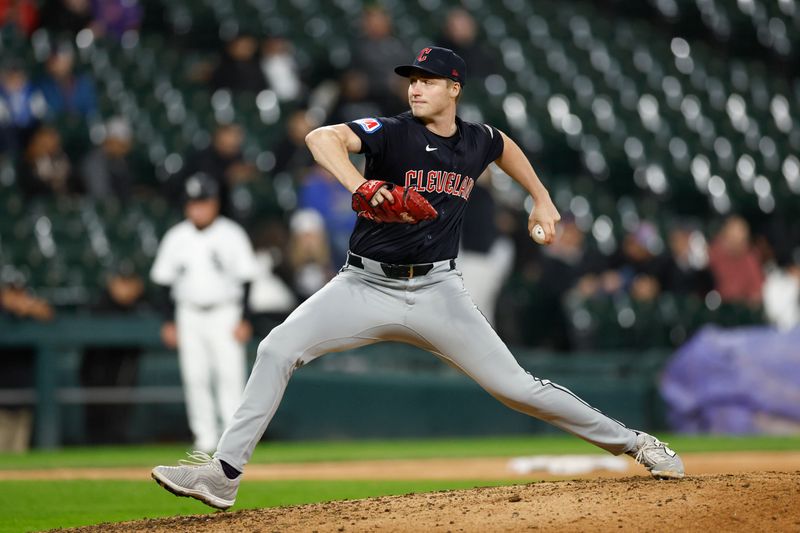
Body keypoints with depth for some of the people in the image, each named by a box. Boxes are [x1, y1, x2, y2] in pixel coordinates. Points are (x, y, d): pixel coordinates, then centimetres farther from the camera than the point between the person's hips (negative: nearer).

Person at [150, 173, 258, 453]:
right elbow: (164, 282, 9)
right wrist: (169, 322, 4)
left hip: (225, 313, -3)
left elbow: (246, 280, -3)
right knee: (195, 377, -2)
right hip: (189, 314, 3)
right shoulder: (176, 238, 5)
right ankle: (205, 436, 3)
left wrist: (244, 320, -8)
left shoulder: (231, 235, -3)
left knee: (230, 374, -9)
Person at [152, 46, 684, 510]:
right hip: (368, 286, -1)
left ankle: (632, 443, 12)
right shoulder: (392, 133, -11)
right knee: (279, 348, -19)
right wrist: (361, 187, -45)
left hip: (437, 292, 1)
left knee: (515, 385, -3)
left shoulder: (478, 142, 4)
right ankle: (223, 474, -15)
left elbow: (503, 143, 31)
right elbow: (322, 137, -30)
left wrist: (541, 198, 29)